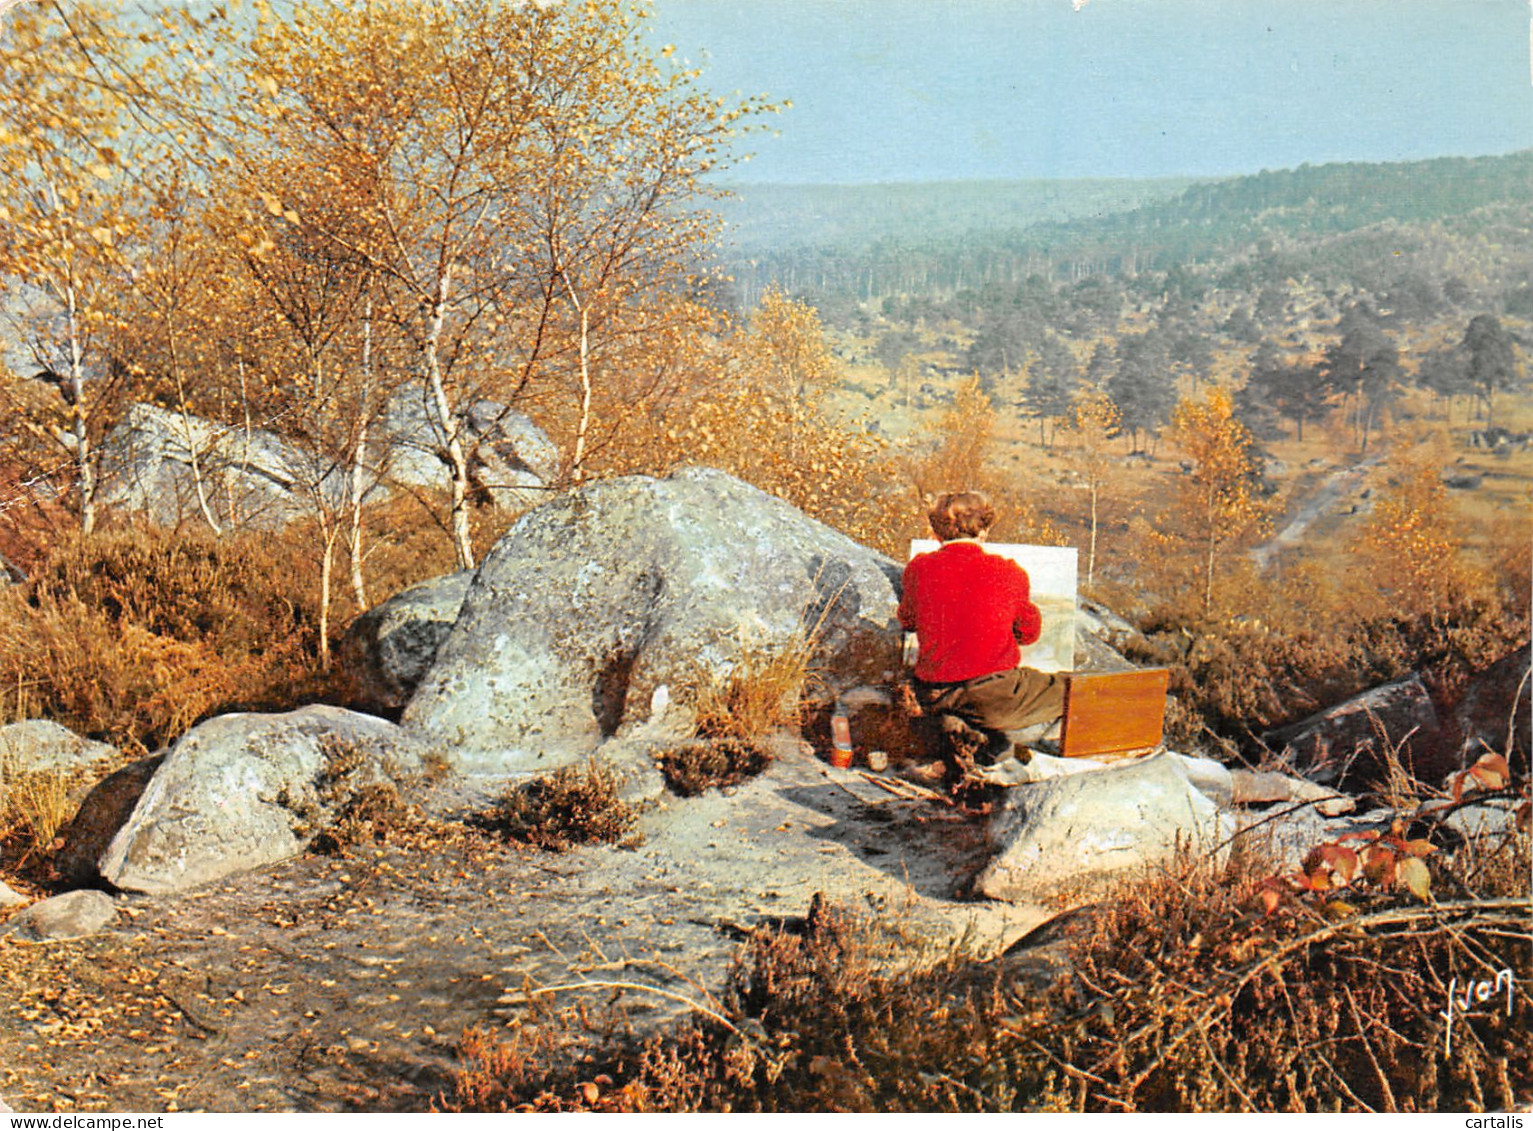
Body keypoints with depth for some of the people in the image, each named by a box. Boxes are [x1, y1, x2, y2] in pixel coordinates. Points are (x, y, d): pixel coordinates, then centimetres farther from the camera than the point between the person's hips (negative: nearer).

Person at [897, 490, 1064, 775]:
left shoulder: (919, 568, -3)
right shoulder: (1009, 573, -7)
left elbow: (907, 621, 14)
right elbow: (1029, 632, 8)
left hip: (932, 697, 3)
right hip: (992, 694, -3)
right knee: (1063, 693, 21)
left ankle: (956, 727, 3)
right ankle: (992, 740, -1)